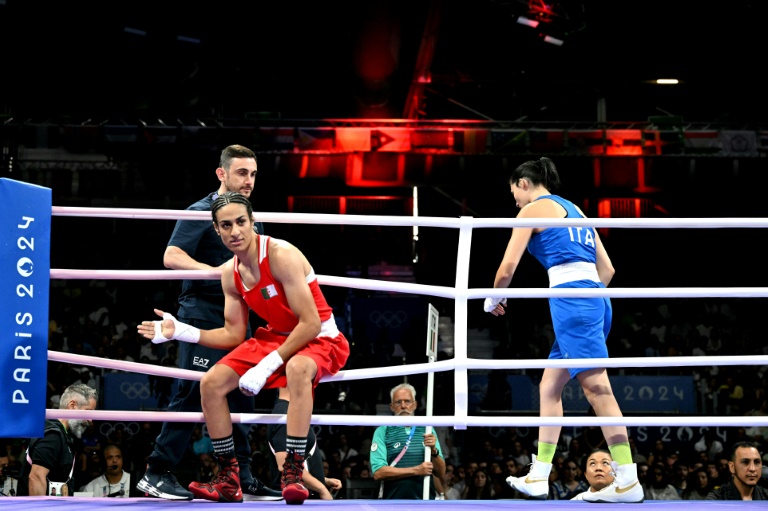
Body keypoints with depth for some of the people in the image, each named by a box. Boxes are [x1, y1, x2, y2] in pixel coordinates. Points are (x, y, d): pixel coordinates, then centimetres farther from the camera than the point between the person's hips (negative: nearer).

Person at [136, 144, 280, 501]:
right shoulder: (201, 212, -6)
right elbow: (171, 256, -18)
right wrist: (214, 271, -28)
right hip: (202, 313, -8)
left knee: (241, 396, 8)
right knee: (192, 392, -10)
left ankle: (241, 477, 14)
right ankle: (157, 473, -5)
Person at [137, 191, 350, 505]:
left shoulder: (281, 255, -24)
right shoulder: (230, 273, 0)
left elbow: (311, 324, -28)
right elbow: (234, 335, 6)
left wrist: (267, 366, -29)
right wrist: (181, 331, -5)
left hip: (320, 339, -8)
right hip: (275, 337, 8)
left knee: (297, 368, -42)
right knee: (211, 382, -7)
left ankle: (294, 472, -36)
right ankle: (228, 480, 2)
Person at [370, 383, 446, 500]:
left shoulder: (427, 430, 10)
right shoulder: (382, 432, 2)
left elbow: (441, 473, 8)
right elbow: (378, 472, -10)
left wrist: (433, 451, -11)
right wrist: (416, 470, -13)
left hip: (425, 498, 2)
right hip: (393, 499, -2)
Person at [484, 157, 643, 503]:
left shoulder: (533, 209, 3)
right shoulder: (573, 209, 26)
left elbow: (508, 268, 0)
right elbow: (607, 269, 24)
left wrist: (493, 299, 18)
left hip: (569, 295, -9)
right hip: (594, 298, 9)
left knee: (596, 386, -13)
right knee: (549, 387, 12)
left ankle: (628, 482, -18)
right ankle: (538, 477, 11)